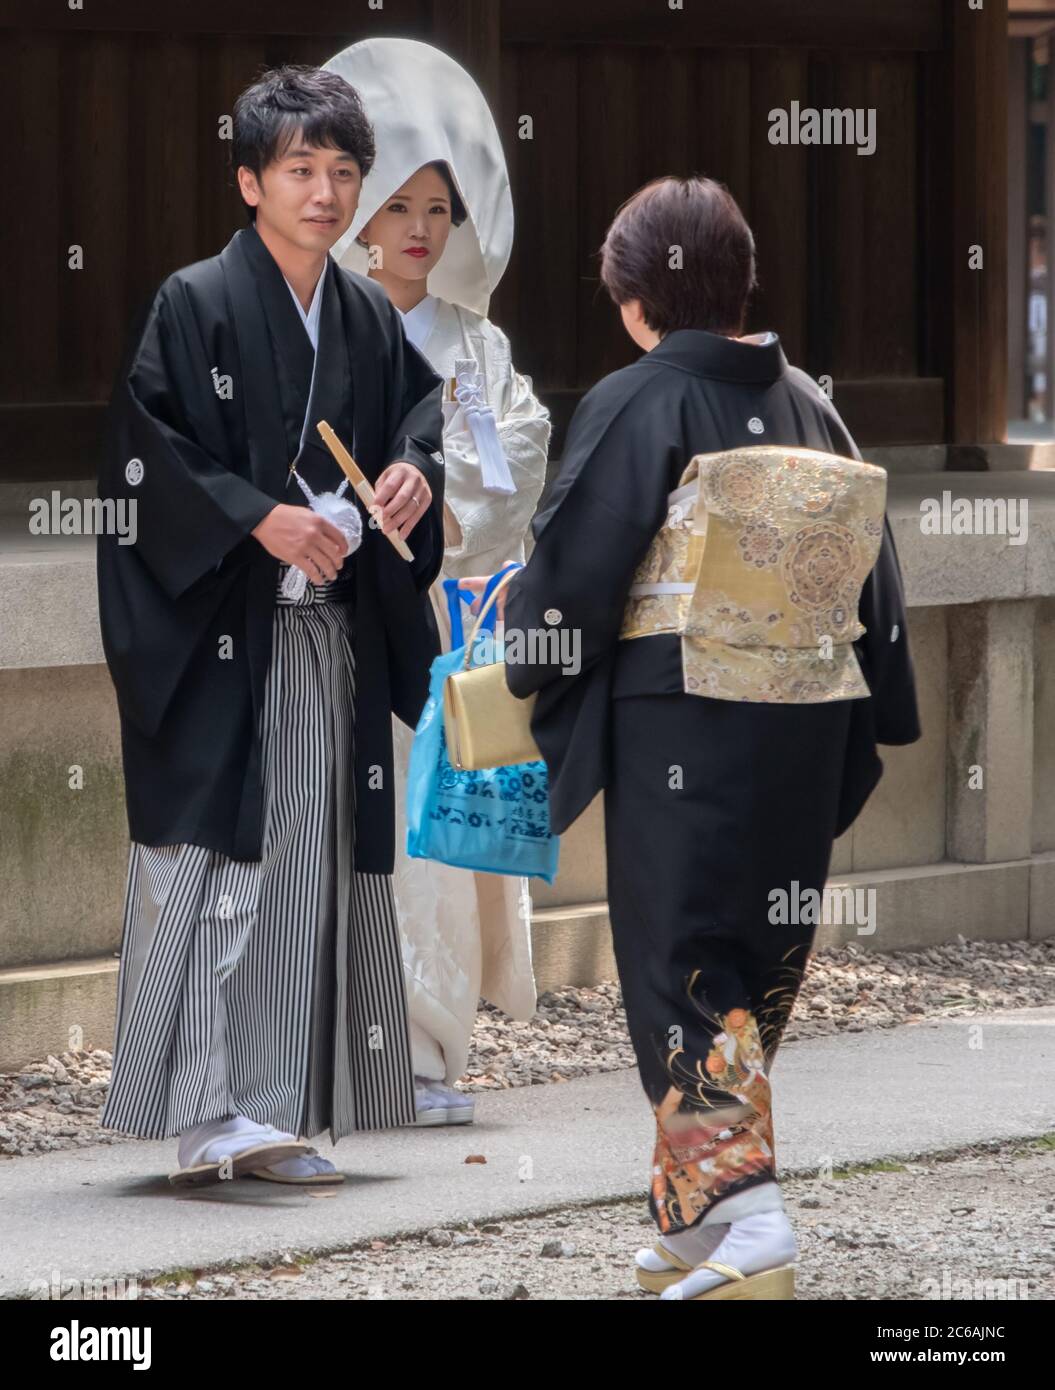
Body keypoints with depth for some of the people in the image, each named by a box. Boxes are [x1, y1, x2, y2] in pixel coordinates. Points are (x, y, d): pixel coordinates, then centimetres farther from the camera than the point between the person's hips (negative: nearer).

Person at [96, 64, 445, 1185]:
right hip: (218, 636, -6)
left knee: (308, 864, 6)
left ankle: (271, 1110, 11)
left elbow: (425, 409, 21)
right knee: (212, 861, -11)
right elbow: (143, 451, -11)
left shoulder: (369, 319, 12)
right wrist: (257, 517, -20)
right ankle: (205, 1113, -13)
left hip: (334, 639, 6)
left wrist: (416, 473, -1)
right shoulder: (194, 304, -6)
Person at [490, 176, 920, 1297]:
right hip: (808, 729, 6)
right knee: (763, 961, 14)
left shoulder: (632, 407, -10)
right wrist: (864, 734, 17)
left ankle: (740, 1214, -17)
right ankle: (693, 1222, 21)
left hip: (679, 729, -5)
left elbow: (572, 572, -9)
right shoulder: (809, 406, 7)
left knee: (683, 966, -2)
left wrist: (528, 656, 12)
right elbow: (875, 579, 11)